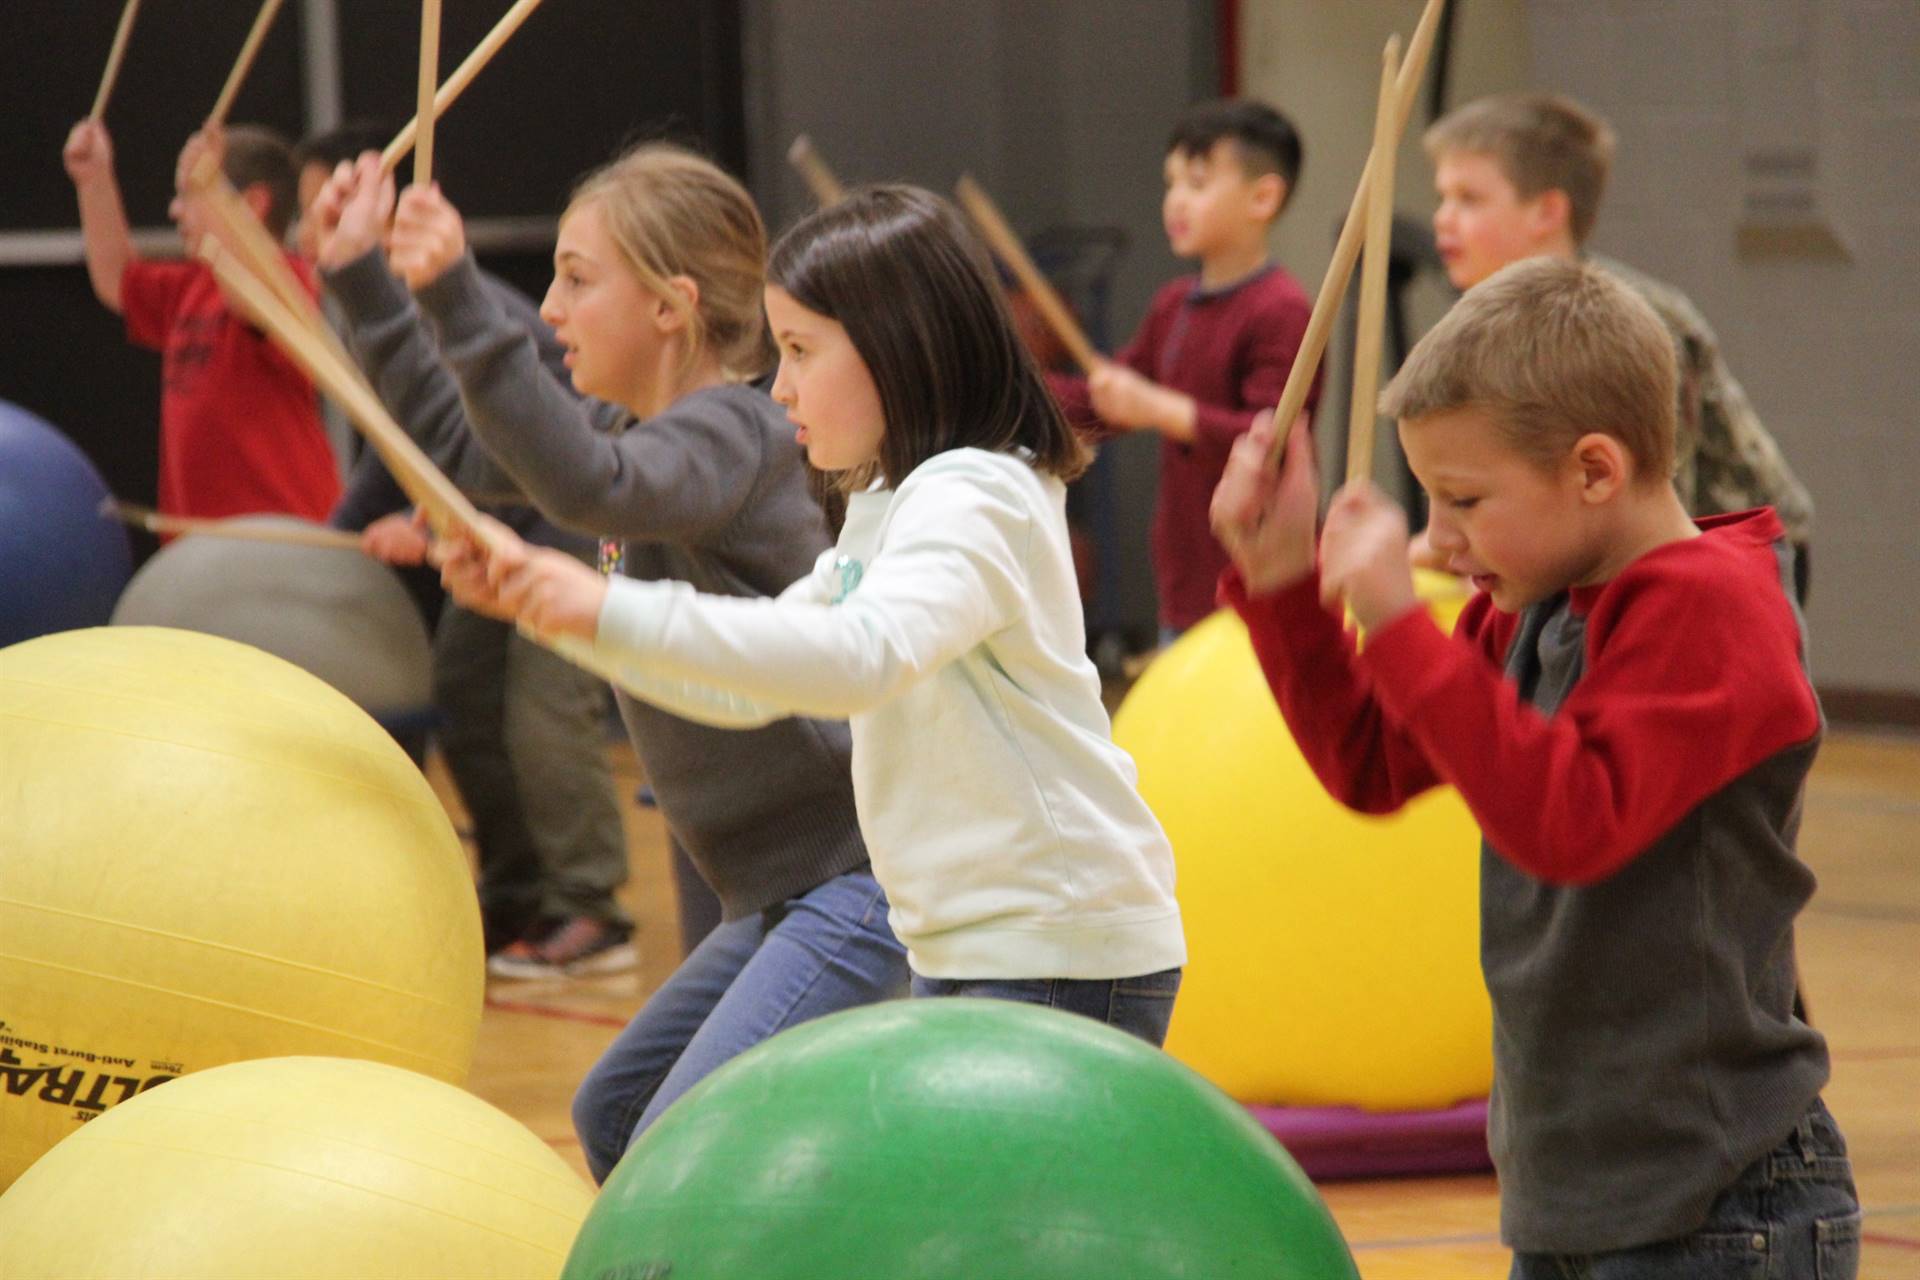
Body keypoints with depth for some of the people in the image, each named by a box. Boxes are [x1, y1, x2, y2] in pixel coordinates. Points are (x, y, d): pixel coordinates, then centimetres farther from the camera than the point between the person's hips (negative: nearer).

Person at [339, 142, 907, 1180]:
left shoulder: (732, 431, -15)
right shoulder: (635, 425, 13)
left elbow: (593, 485, -36)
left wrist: (458, 302, -39)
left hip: (862, 883, -11)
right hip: (788, 893, 11)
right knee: (613, 1114, 19)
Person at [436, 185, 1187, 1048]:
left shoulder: (975, 499, -15)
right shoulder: (887, 510, 17)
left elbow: (859, 655, -34)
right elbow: (743, 686, 21)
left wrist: (616, 613, -36)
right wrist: (544, 602, 10)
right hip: (964, 956, 10)